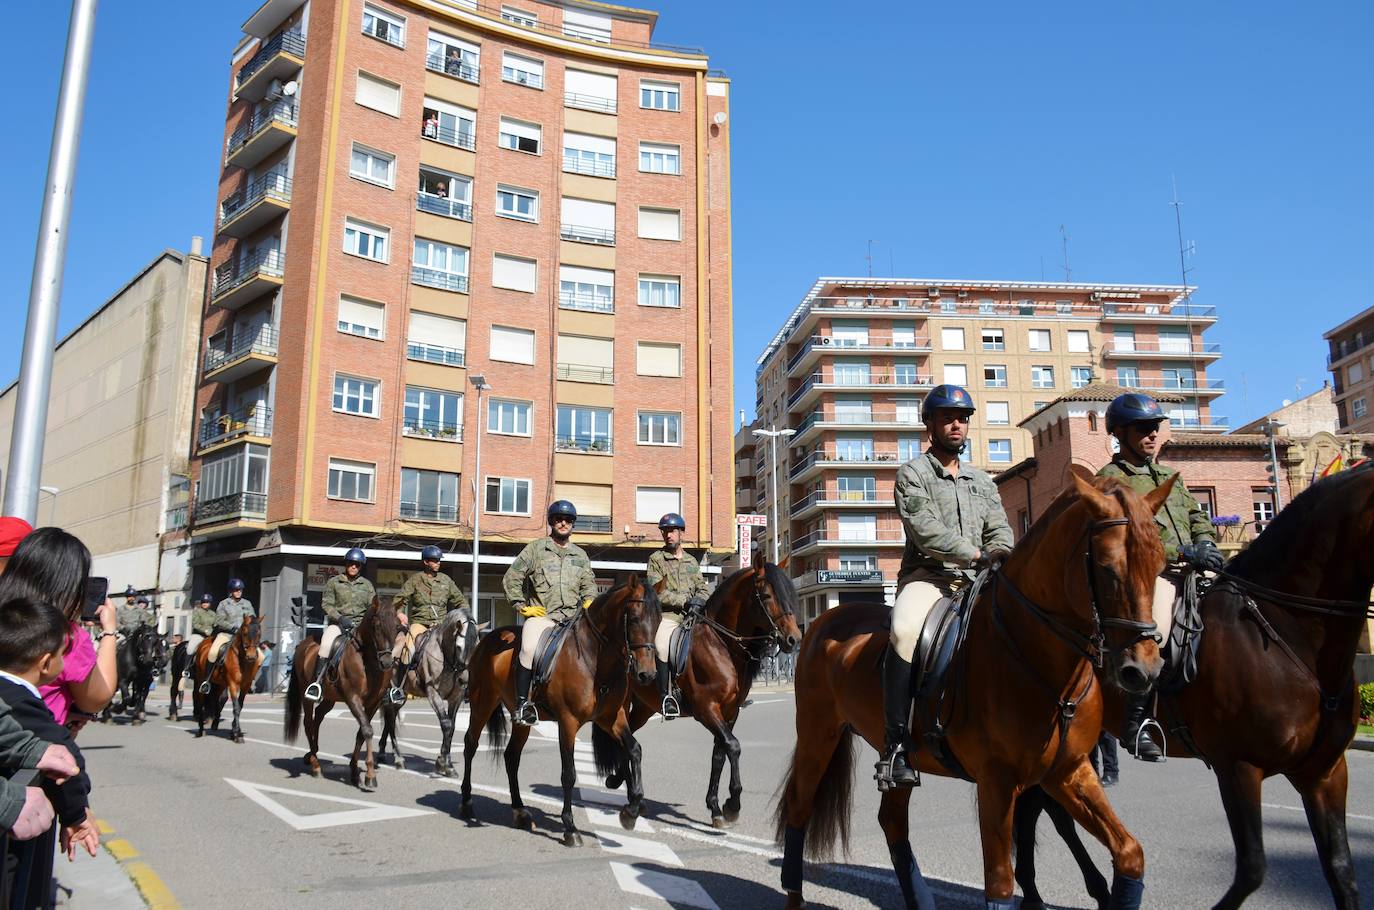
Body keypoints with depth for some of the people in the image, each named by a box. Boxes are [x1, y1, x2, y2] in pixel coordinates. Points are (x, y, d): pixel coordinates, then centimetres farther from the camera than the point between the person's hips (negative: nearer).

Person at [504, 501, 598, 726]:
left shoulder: (580, 554, 19)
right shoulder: (535, 548, 7)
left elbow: (589, 585, 24)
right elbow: (511, 578, 6)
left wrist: (590, 602, 3)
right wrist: (522, 606, 0)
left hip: (573, 617, 4)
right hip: (541, 616, -3)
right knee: (529, 648, -30)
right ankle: (522, 703, -19)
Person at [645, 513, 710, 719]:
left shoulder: (692, 561, 20)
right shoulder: (656, 559, 6)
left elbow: (703, 588, 17)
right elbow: (656, 592, -6)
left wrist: (700, 599, -7)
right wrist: (684, 601, -13)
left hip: (692, 615, 5)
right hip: (666, 616, -4)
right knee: (661, 645, -31)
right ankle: (666, 696, -22)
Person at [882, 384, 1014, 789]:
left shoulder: (982, 480, 22)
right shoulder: (913, 472, 3)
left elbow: (1000, 530, 13)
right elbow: (925, 529, -11)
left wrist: (1001, 556, -10)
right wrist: (975, 554, -21)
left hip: (976, 582, 6)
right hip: (927, 577, -6)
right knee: (906, 631, -35)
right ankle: (896, 747, -32)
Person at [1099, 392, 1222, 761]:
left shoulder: (1172, 476, 26)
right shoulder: (1111, 479, 1)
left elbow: (1199, 518, 26)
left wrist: (1206, 544, 3)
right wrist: (1185, 553, -18)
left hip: (1191, 574, 8)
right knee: (1153, 624, -31)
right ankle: (1136, 721, -23)